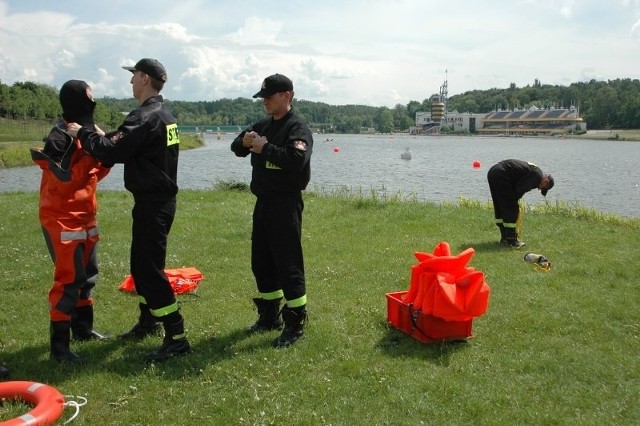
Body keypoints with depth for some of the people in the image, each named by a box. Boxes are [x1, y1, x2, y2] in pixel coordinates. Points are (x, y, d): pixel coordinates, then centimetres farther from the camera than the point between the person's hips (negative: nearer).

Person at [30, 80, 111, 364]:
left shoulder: (86, 131, 11)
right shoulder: (61, 136, -17)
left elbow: (94, 174, 15)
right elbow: (65, 179, -23)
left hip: (84, 216, 9)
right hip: (62, 219, -9)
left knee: (88, 275, 16)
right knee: (69, 280, -9)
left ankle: (82, 328, 30)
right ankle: (59, 344, -2)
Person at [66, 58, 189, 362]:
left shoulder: (146, 117, -19)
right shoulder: (163, 115, 13)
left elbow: (112, 151, -23)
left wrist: (83, 133, -8)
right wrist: (104, 135, 11)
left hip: (152, 203, -10)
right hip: (159, 198, 10)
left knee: (150, 268, -7)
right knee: (140, 263, 20)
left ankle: (176, 338, -4)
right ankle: (148, 321, 35)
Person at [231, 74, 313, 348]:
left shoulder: (297, 128, -10)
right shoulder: (263, 126, 15)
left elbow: (296, 159, -28)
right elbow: (236, 148, 17)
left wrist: (265, 148, -21)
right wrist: (244, 142, -6)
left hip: (286, 203, -9)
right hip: (263, 201, 9)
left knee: (288, 263, -6)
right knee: (261, 262, 14)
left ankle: (295, 323, 3)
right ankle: (270, 315, 28)